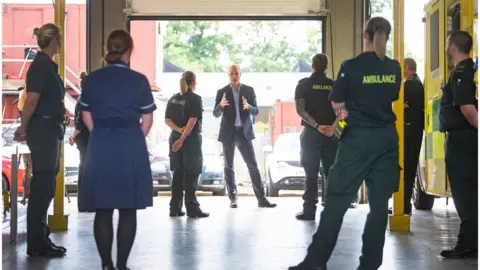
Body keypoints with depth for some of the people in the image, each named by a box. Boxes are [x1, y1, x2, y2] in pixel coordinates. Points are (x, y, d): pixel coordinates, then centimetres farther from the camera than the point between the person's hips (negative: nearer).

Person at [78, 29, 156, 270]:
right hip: (131, 147, -2)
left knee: (102, 210, 7)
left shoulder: (91, 79, 3)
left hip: (100, 148, 2)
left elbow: (87, 117, 8)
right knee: (128, 210, 5)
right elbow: (147, 121, -1)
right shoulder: (139, 80, -4)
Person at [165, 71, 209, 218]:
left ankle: (175, 208, 12)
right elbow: (192, 121, -17)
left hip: (175, 138, 6)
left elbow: (167, 119, 5)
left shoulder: (173, 99, 9)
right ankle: (192, 208, 2)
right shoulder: (195, 99, -9)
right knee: (191, 175, -1)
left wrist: (179, 130, -7)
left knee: (178, 173, 11)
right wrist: (183, 138, -17)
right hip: (191, 139, -6)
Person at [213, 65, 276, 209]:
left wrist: (248, 107, -23)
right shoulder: (222, 92, 1)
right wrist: (221, 105, -25)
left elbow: (256, 112, -1)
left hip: (244, 132, 0)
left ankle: (261, 198, -2)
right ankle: (233, 198, 11)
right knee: (228, 166, 3)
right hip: (228, 133, 0)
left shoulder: (249, 90, 3)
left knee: (253, 165, -3)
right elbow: (215, 114, -3)